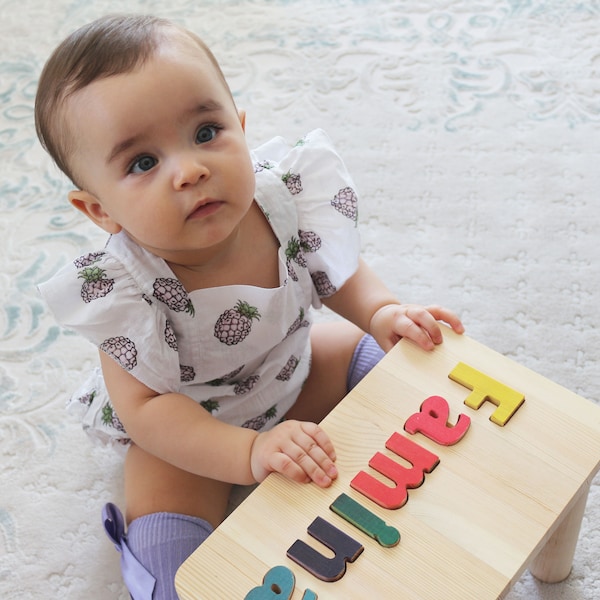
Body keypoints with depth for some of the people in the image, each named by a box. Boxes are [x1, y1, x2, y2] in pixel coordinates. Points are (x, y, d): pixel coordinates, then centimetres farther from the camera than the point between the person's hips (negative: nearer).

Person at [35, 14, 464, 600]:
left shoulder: (285, 194, -26)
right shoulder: (120, 291, -36)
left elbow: (336, 271, -8)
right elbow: (145, 409, -33)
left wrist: (384, 313, -28)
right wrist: (250, 454, -45)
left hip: (290, 374, 4)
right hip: (185, 427, -4)